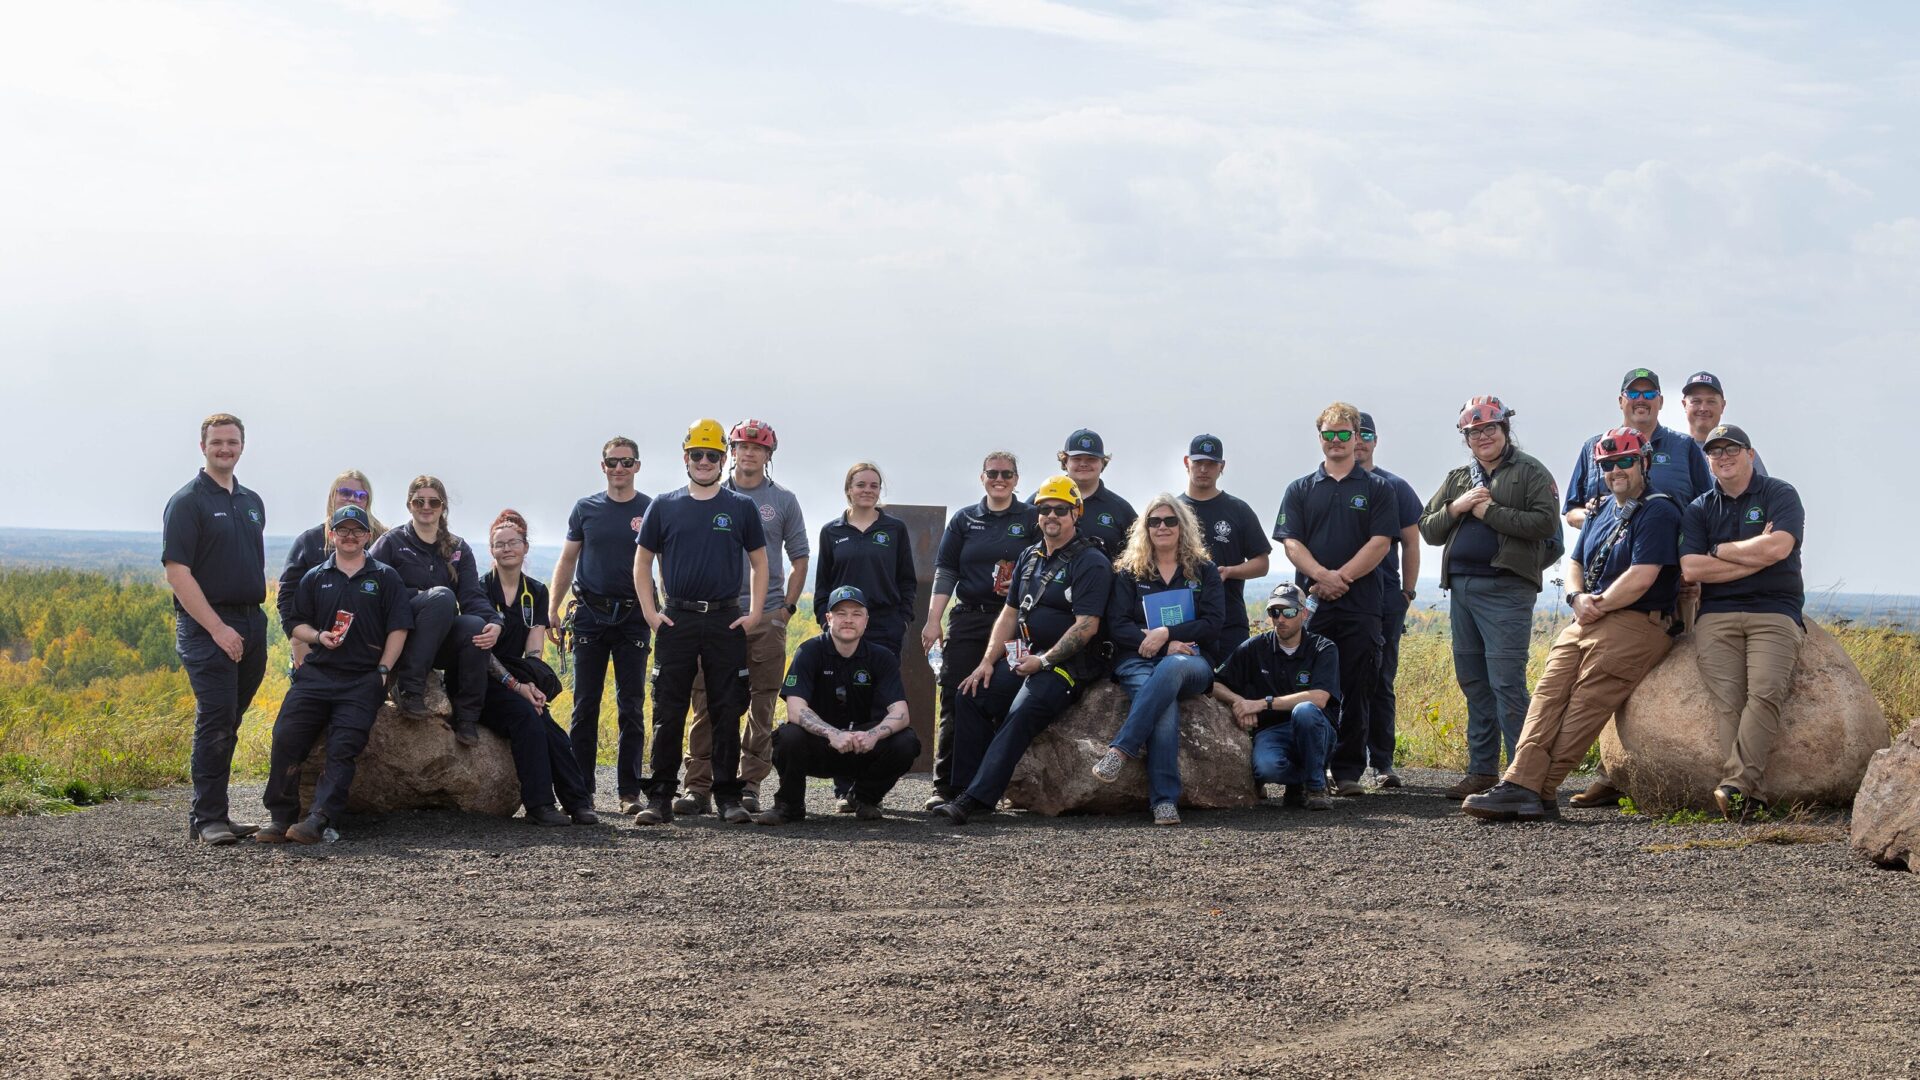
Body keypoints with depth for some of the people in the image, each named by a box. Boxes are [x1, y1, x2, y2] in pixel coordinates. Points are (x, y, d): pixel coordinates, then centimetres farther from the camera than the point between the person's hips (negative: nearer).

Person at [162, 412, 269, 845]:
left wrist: (256, 619, 13)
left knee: (228, 724, 9)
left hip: (251, 623, 7)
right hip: (206, 626, -7)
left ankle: (211, 812, 14)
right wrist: (217, 628, -16)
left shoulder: (252, 502, 16)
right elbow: (177, 573, -12)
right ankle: (207, 818, -7)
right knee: (215, 720, -11)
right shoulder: (187, 502, -6)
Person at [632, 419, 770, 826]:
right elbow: (642, 561, 12)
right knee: (668, 714, -1)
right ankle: (660, 799, 3)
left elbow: (759, 562, 12)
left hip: (726, 621, 0)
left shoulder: (741, 507, 7)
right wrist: (650, 612, 2)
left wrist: (754, 614, 2)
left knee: (727, 713, 2)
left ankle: (728, 796, 9)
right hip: (676, 620, 0)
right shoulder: (665, 506, 7)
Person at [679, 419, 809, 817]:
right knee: (706, 703, -3)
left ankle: (750, 784, 7)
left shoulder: (783, 501, 10)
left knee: (762, 705, 1)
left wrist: (787, 606, 2)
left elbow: (800, 559, 12)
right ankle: (699, 785, -2)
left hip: (767, 617, 0)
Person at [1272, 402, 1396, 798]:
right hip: (1310, 605, 1)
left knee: (1356, 692, -1)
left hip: (1360, 606, -1)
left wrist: (1342, 577, -12)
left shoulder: (1377, 489, 9)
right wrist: (1323, 575, -15)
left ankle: (1348, 771, 4)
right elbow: (1291, 542, 3)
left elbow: (1380, 542, -1)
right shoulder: (1300, 490, 13)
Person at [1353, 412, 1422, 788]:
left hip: (1385, 600, 1)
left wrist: (1408, 592, 5)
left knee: (1381, 684, 4)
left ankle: (1382, 762, 9)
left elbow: (1410, 543, 11)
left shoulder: (1395, 488, 9)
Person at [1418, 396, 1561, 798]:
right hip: (1461, 587, 7)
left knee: (1506, 682, -11)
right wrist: (1457, 507, -2)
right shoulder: (1457, 479, 20)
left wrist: (1490, 512, -11)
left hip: (1505, 589, -7)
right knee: (1473, 683, 10)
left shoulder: (1530, 472, 2)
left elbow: (1545, 523, -12)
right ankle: (1481, 771, 16)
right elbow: (1428, 530, 16)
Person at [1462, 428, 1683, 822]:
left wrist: (1599, 606, -7)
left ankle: (1538, 792, -19)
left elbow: (1642, 576, -15)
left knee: (1584, 706, -16)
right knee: (1549, 694, -11)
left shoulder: (1658, 512, -5)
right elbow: (1574, 562, 23)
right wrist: (1578, 598, 1)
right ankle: (1521, 782, -23)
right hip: (1587, 623, 8)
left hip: (1635, 624, -8)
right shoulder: (1602, 510, 23)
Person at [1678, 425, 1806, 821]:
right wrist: (1754, 557, -3)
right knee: (1727, 701, -20)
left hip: (1775, 613, -2)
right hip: (1717, 616, 2)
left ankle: (1736, 784, -33)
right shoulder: (1699, 509, 17)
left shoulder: (1779, 494, 9)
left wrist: (1721, 550, 2)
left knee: (1765, 692, -26)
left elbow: (1777, 548, -10)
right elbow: (1691, 568, 2)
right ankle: (1753, 795, -27)